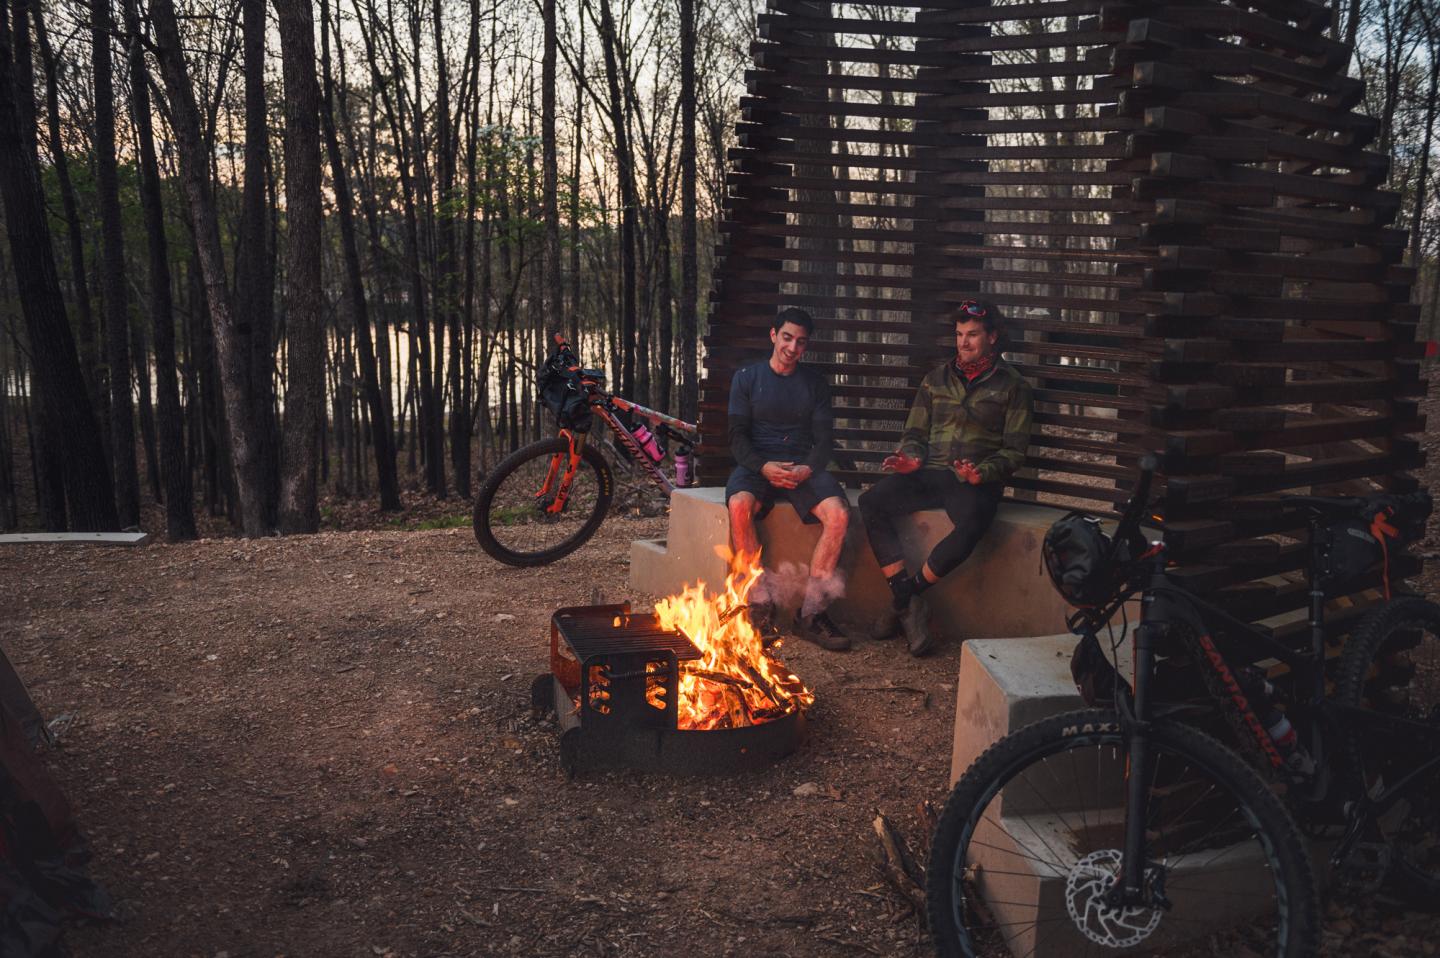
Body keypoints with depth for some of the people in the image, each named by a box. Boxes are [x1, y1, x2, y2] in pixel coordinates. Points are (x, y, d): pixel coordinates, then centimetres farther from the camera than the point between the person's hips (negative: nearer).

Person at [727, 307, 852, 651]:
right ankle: (761, 605, -25)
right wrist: (764, 467, -18)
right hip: (756, 465, -1)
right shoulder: (747, 377, 8)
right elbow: (738, 437, 1)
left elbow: (824, 439, 7)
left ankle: (811, 613, -22)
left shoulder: (815, 384, 14)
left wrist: (807, 468, -16)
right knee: (739, 506, -36)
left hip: (803, 466, 2)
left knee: (838, 513, -29)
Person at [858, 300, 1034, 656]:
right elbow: (914, 433, 20)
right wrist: (911, 458, -4)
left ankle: (907, 594, -17)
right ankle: (910, 607, -23)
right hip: (929, 474, 4)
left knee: (971, 524, -38)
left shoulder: (1012, 386, 8)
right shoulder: (936, 379, 19)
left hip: (976, 482, -3)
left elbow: (1015, 450, 3)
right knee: (871, 502, -24)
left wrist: (984, 473, -16)